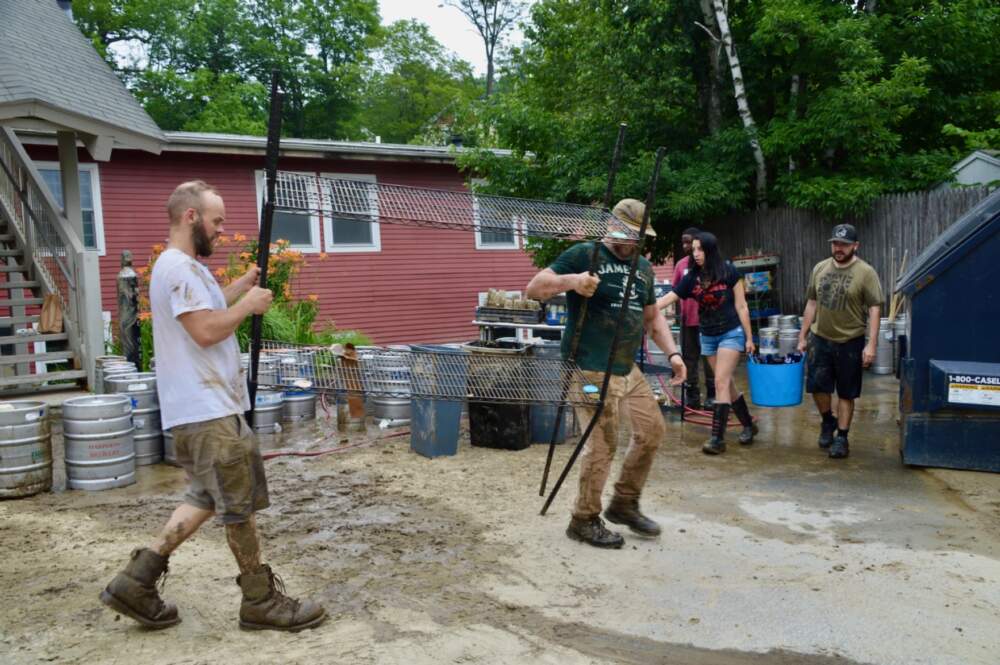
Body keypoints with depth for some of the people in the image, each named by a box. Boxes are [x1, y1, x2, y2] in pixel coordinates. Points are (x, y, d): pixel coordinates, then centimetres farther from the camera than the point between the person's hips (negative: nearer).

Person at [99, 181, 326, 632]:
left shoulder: (182, 267, 16)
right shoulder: (179, 267, -17)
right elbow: (206, 331, -25)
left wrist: (242, 287, 18)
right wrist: (248, 305, -11)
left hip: (202, 408, 11)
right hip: (207, 412, -11)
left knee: (207, 498, 18)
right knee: (241, 505, 0)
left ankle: (135, 581, 20)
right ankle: (261, 601, 14)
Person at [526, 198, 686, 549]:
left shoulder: (643, 267, 16)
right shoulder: (583, 254, -7)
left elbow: (653, 316, 24)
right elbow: (533, 289, -11)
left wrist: (672, 353, 11)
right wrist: (570, 280, -29)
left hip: (628, 368, 8)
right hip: (591, 370, -8)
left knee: (652, 430, 11)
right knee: (603, 445, -6)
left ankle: (624, 503, 29)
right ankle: (584, 520, 13)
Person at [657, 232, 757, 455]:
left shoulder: (728, 272, -9)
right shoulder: (692, 277, 1)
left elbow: (741, 306, -6)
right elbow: (668, 298, -4)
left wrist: (749, 338, -6)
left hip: (731, 333, -5)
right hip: (708, 336, 5)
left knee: (721, 382, -12)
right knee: (727, 384, 12)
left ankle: (717, 437, -11)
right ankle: (748, 425, 29)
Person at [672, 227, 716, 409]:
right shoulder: (681, 264, 6)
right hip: (687, 319, 4)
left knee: (709, 358, 3)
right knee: (689, 358, 8)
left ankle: (712, 395, 10)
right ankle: (692, 395, 15)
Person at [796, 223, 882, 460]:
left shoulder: (866, 272, -9)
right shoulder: (820, 268, 5)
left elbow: (874, 309, -11)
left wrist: (871, 345, -17)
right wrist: (803, 337, 11)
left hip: (850, 342, -3)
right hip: (820, 339, 4)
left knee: (846, 393, 6)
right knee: (817, 386, 3)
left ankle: (842, 437, 18)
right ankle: (828, 421, 30)